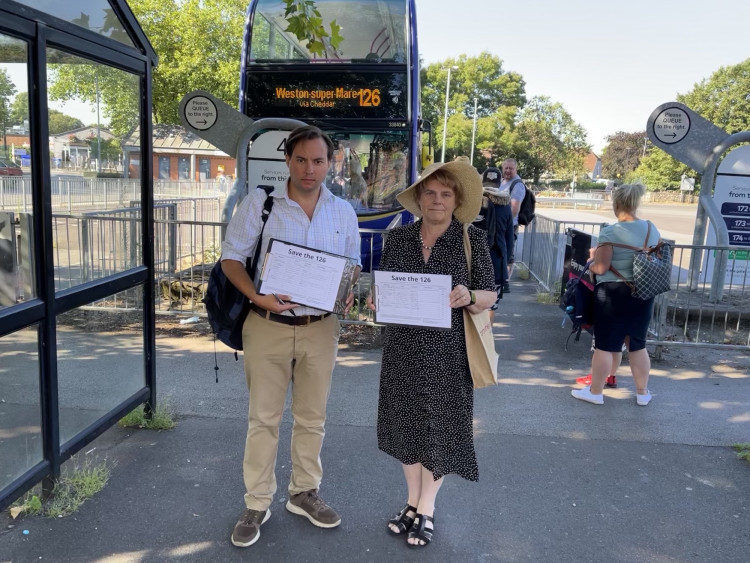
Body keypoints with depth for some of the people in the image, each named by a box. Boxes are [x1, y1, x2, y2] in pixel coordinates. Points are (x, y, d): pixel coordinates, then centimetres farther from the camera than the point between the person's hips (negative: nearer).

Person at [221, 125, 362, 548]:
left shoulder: (344, 212, 4)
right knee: (264, 419, 6)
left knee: (312, 418, 14)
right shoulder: (259, 203, -4)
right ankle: (257, 504, 23)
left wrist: (348, 293, -11)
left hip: (321, 328, 3)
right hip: (269, 326, -2)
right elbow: (232, 259, -4)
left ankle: (305, 493, 34)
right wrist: (257, 295, -21)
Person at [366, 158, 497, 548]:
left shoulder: (473, 240, -6)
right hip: (403, 347, 3)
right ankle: (412, 500, 35)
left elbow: (489, 297, -5)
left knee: (440, 426, 8)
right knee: (406, 423, 13)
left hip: (448, 351, -3)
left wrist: (468, 297, -26)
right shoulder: (398, 238, 2)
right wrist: (376, 300, -13)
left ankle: (427, 509, 29)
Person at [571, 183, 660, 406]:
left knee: (605, 345, 4)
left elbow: (600, 268, -17)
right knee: (638, 344, 16)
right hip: (643, 294, 6)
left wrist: (592, 258, 3)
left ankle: (595, 392, 15)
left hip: (614, 294, -6)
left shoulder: (610, 233, -15)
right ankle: (642, 392, 25)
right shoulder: (652, 229, 4)